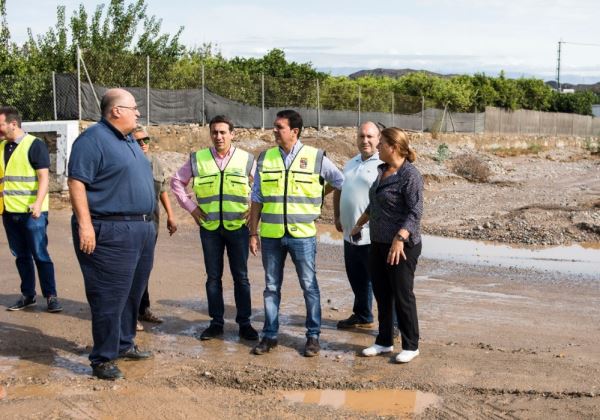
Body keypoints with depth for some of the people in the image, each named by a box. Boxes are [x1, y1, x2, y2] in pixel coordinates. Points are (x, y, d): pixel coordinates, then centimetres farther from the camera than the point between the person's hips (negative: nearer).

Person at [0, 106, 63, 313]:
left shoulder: (34, 145, -7)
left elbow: (44, 177, -12)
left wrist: (38, 203, -24)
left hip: (31, 212, -6)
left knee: (40, 255, -2)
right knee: (21, 256, 11)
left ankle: (51, 296, 5)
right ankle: (28, 295, 20)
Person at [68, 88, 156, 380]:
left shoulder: (129, 141, 17)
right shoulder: (93, 139, -12)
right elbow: (76, 183, -18)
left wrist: (148, 222, 21)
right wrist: (85, 225, -23)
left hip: (142, 230, 9)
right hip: (111, 233, -9)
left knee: (132, 294, 16)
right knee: (109, 298, -4)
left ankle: (124, 344, 30)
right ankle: (103, 359, 5)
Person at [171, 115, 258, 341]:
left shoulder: (246, 159, 0)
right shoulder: (198, 159, 2)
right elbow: (177, 181, 13)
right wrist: (190, 206, 5)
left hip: (238, 227, -1)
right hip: (209, 227, 1)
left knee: (241, 276, 5)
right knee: (213, 277, 8)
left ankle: (244, 323, 14)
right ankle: (216, 322, 17)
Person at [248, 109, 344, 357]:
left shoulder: (316, 158, -3)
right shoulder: (265, 158, 4)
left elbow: (342, 184, 10)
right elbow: (257, 200, 7)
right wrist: (253, 233, 4)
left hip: (302, 235, -2)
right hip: (270, 235, 3)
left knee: (309, 286, 5)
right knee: (271, 287, 11)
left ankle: (313, 336, 17)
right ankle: (270, 335, 22)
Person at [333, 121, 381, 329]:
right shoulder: (350, 164, 15)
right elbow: (338, 191, 27)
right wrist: (337, 217, 21)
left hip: (373, 236, -8)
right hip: (350, 234, 8)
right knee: (357, 279, 19)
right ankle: (362, 316, 35)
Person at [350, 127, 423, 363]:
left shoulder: (410, 175, -15)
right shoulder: (382, 170, 11)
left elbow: (415, 212, -21)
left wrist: (399, 239, -30)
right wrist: (360, 223, 32)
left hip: (401, 246, -8)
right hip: (378, 243, 8)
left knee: (402, 295, 0)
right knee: (381, 294, 13)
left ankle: (411, 346, 13)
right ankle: (384, 342, 24)